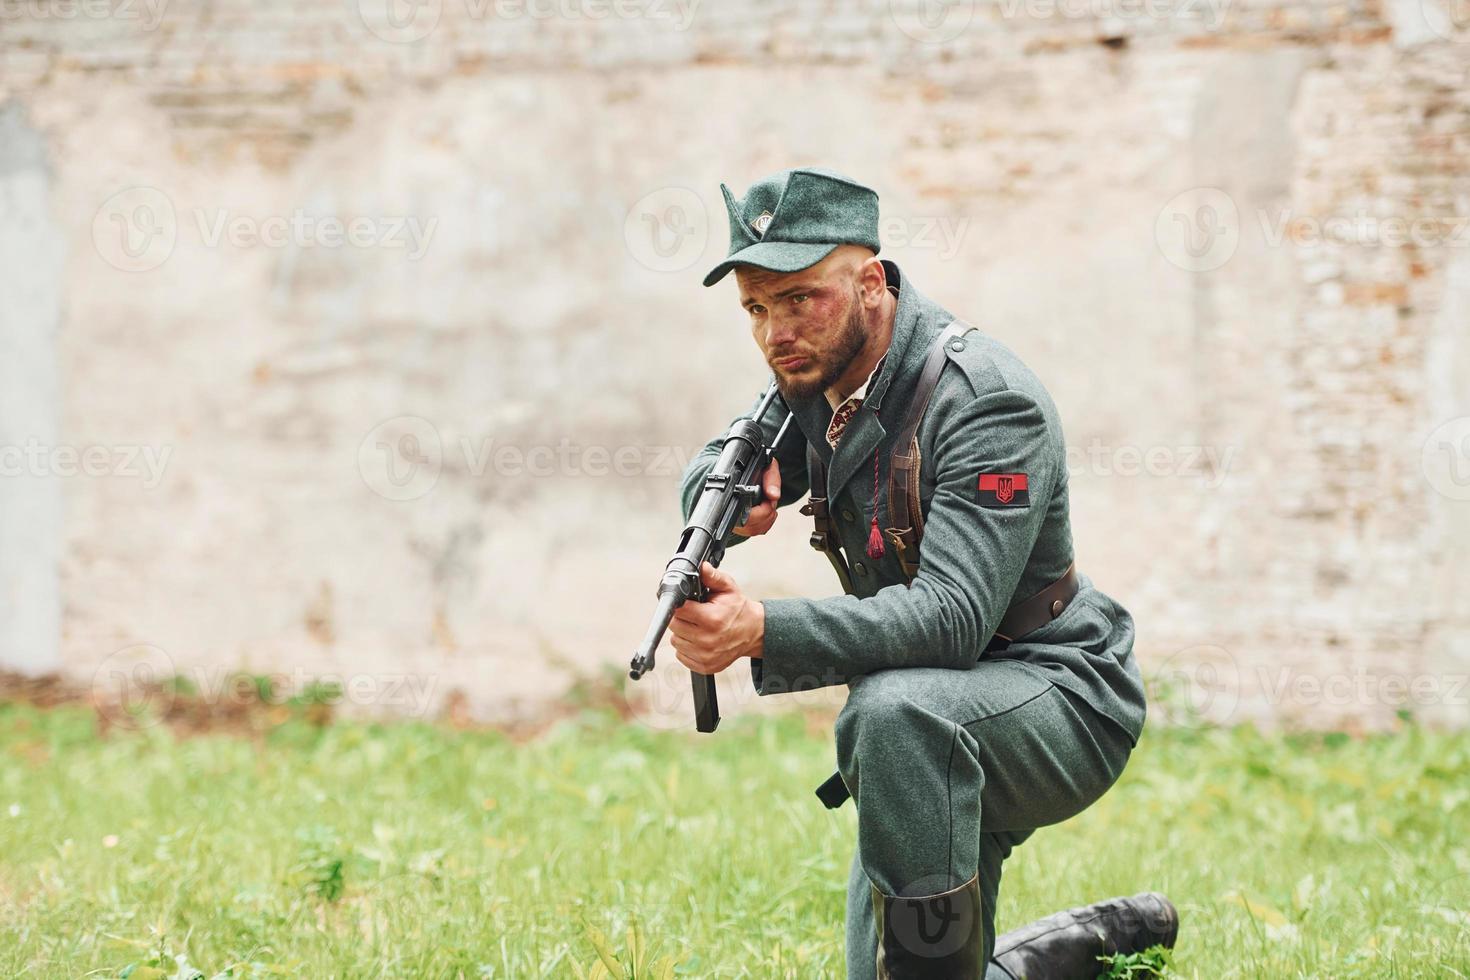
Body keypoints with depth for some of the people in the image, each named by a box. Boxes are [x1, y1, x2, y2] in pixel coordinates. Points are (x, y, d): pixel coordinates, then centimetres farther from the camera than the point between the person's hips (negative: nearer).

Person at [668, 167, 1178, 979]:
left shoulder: (985, 401, -25)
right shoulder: (818, 376, 0)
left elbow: (953, 616, -35)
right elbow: (711, 467, 15)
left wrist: (763, 631, -47)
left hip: (1059, 700, -9)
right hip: (941, 735, 9)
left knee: (895, 711, -40)